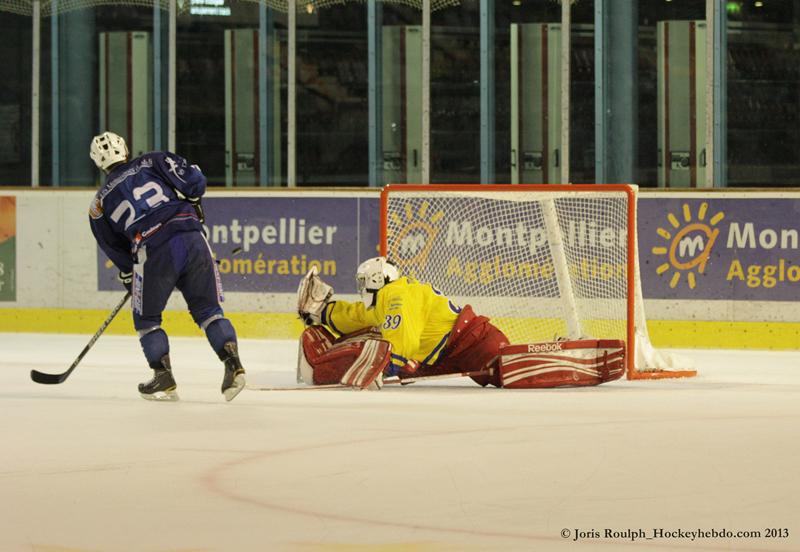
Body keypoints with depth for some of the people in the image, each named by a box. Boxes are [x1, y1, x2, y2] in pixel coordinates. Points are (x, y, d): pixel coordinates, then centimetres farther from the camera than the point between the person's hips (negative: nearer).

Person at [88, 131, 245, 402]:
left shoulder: (100, 204, 18)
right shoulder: (153, 162, 15)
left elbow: (115, 249, 26)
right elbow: (194, 180, 5)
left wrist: (129, 276, 39)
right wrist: (191, 207, 24)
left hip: (154, 251, -2)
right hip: (193, 239, 2)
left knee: (146, 318, 18)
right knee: (208, 309, 12)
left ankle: (164, 380, 13)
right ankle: (233, 363, -5)